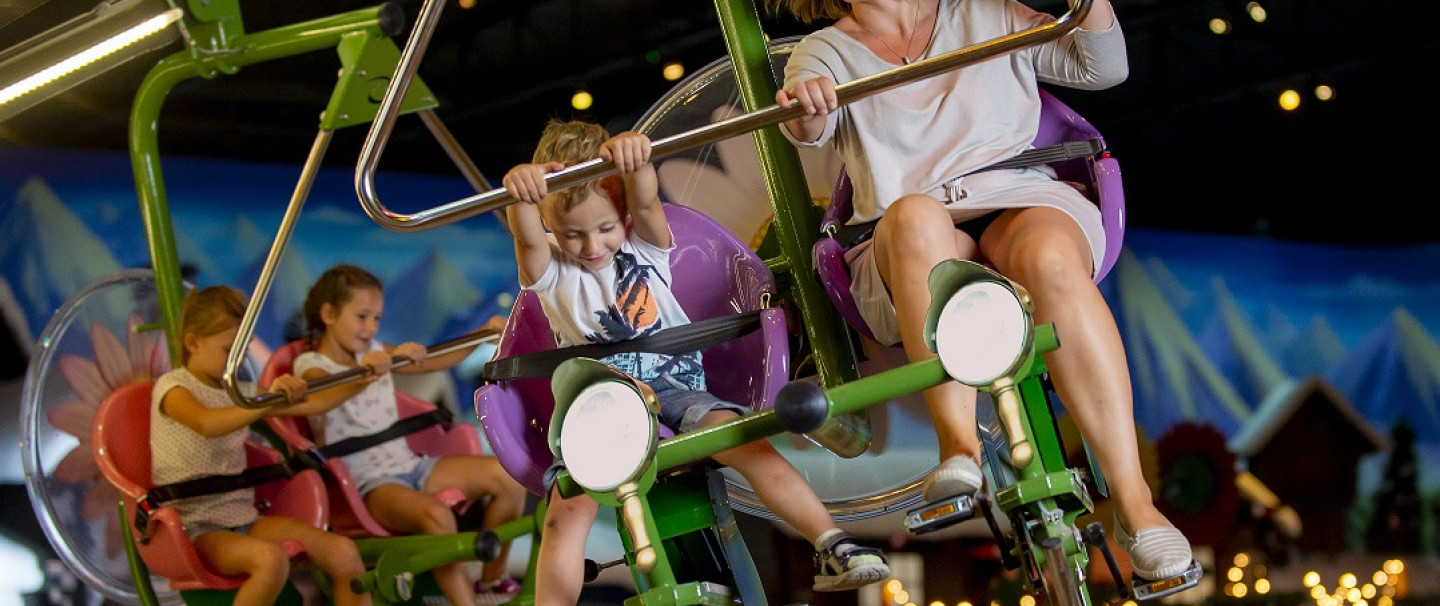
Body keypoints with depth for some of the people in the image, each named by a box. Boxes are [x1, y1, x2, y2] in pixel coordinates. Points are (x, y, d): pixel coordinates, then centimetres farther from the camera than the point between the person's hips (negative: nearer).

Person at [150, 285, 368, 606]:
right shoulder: (173, 387, -8)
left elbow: (312, 403, 10)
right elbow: (206, 424, -31)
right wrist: (266, 403, -42)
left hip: (244, 518, 7)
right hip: (193, 527, -7)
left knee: (343, 552, -11)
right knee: (270, 559, -36)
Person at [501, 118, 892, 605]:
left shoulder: (644, 246, 2)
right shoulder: (550, 272, 0)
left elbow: (646, 202, -21)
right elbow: (528, 239, -24)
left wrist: (636, 159, -46)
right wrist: (521, 193, -49)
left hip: (672, 387, 0)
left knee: (747, 442, -25)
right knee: (567, 512, -23)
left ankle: (830, 545, -24)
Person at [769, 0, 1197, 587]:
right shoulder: (826, 51, 15)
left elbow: (1102, 66, 15)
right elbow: (810, 127, -8)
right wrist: (802, 105, -33)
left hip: (1022, 203, 1)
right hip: (910, 253, -1)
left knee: (1049, 257, -36)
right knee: (915, 213, -37)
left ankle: (1134, 501, -38)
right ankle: (959, 443, -44)